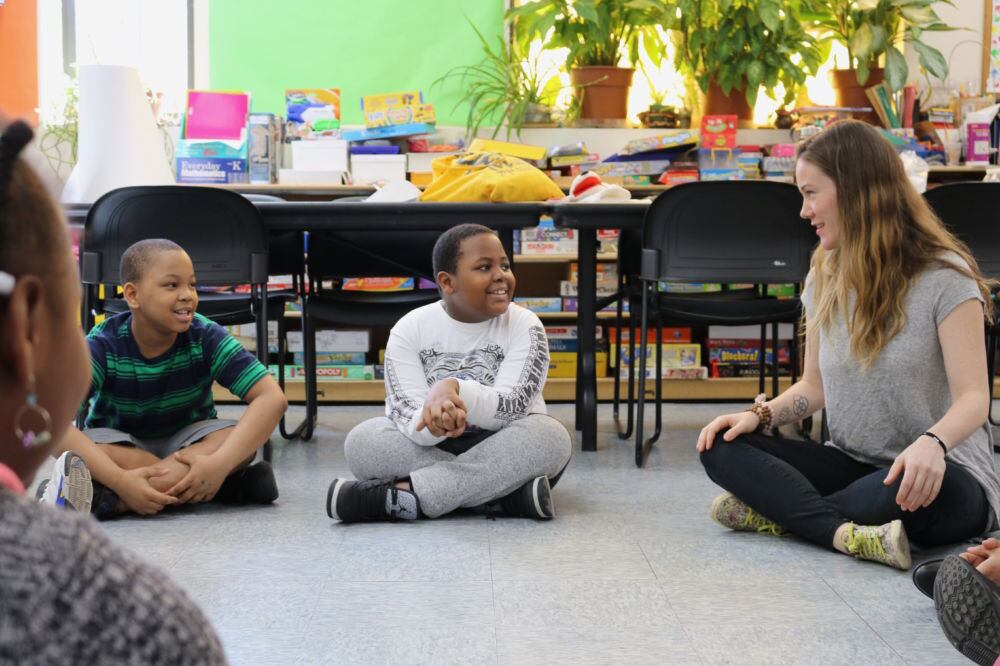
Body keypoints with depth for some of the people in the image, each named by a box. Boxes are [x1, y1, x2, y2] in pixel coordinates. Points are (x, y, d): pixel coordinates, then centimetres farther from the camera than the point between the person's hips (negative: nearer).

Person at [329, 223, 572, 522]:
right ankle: (507, 492, -30)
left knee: (550, 436, -31)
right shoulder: (410, 329, -6)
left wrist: (455, 389, -40)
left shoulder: (525, 326, -9)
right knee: (362, 439, -24)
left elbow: (513, 407, -21)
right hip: (430, 449, 1)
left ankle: (401, 497, -32)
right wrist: (434, 422, -42)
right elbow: (408, 415, -17)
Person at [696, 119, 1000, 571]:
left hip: (935, 476, -6)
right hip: (852, 463, 6)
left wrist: (931, 443, -40)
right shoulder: (825, 279, 9)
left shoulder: (944, 277, -11)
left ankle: (779, 512, -19)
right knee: (722, 447, -14)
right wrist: (761, 414, -6)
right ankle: (849, 533, -34)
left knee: (919, 490, -42)